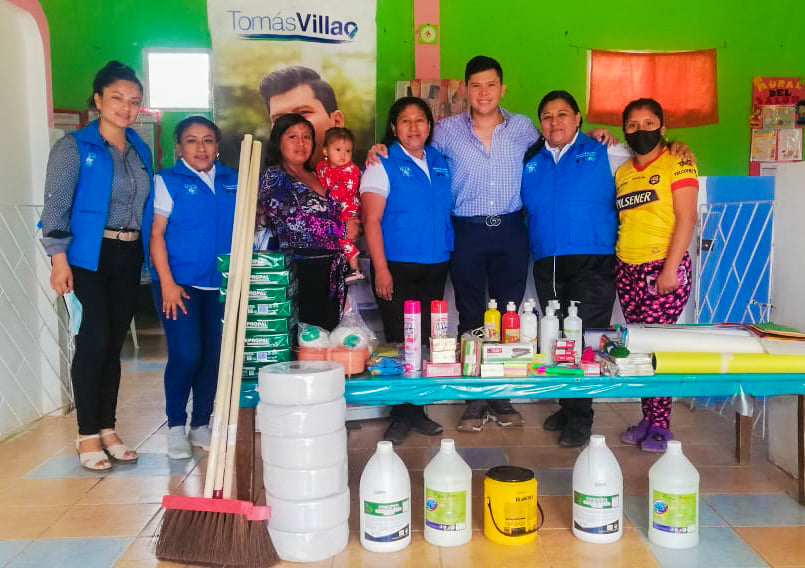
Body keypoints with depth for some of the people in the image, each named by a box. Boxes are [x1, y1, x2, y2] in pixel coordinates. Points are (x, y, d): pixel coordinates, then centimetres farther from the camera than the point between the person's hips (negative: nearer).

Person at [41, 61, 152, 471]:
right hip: (88, 258, -5)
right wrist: (59, 260, -15)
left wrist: (148, 259, 10)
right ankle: (87, 436, 5)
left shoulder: (141, 151, 12)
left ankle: (108, 430, 18)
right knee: (94, 341, -7)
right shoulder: (75, 147, -4)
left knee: (114, 344, 8)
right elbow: (56, 205, -7)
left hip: (128, 258, 5)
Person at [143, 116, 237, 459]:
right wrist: (167, 282, -12)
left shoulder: (232, 182, 10)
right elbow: (156, 233, -4)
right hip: (180, 283, -4)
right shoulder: (168, 181, 0)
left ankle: (201, 424, 22)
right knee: (186, 354, -8)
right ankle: (175, 426, 12)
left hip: (221, 284, 4)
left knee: (215, 355, 5)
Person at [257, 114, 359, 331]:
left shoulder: (317, 175, 19)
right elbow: (295, 219, -12)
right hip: (302, 270, -6)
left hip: (333, 271, 7)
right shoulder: (273, 176, 0)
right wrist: (342, 230, -6)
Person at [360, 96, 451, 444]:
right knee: (400, 340, -2)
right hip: (397, 266, -5)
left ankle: (417, 411, 20)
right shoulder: (383, 165, -3)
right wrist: (381, 269, -15)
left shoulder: (440, 162, 12)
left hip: (435, 266, 5)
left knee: (426, 340, 9)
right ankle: (401, 415, 10)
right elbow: (372, 220, -8)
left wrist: (449, 255, 8)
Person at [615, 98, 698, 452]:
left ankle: (661, 425, 5)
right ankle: (648, 417, 17)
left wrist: (670, 268, -15)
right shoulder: (622, 172, 15)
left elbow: (686, 218, -9)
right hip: (627, 269, 6)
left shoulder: (676, 162, -2)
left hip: (663, 267, -5)